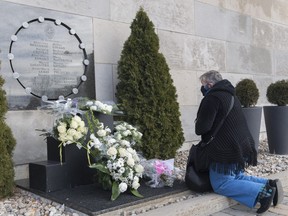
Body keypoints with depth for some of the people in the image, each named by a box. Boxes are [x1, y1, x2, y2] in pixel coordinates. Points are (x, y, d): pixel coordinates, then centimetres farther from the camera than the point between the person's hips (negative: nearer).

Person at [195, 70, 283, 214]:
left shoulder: (212, 98, -15)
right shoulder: (229, 95, 18)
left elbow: (201, 128, -20)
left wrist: (198, 127, 2)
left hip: (226, 151, -10)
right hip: (241, 148, 10)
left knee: (221, 184, -5)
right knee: (236, 177, 23)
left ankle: (262, 192, -17)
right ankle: (270, 185, 7)